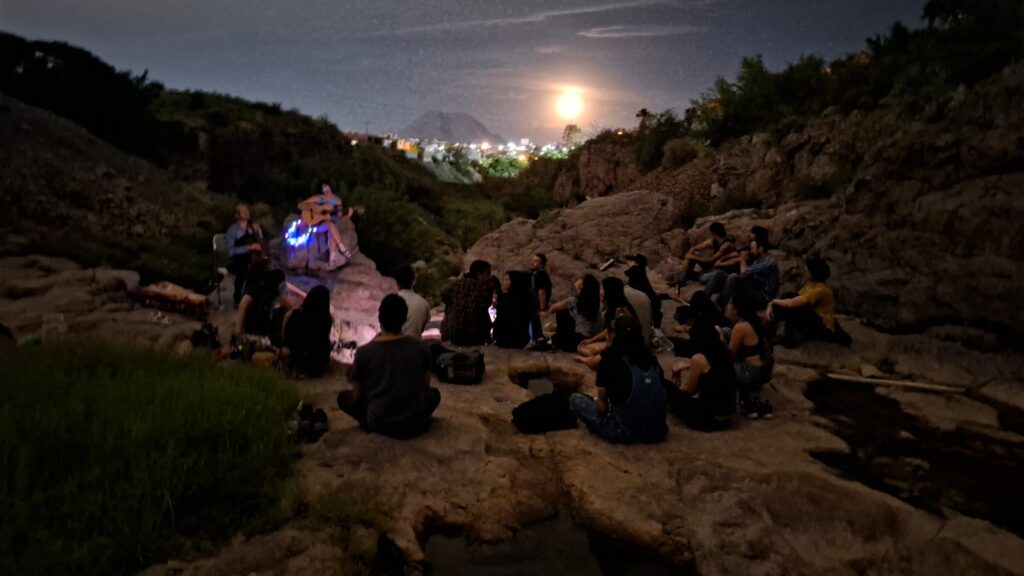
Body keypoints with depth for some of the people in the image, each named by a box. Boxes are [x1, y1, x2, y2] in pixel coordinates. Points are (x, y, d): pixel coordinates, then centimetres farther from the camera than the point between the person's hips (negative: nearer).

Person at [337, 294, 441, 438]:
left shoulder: (363, 352, -12)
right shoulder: (421, 347, -8)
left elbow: (356, 397, 0)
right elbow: (425, 387, 6)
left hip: (379, 425, -1)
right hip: (415, 424, 1)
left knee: (343, 397, 23)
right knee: (434, 393, 32)